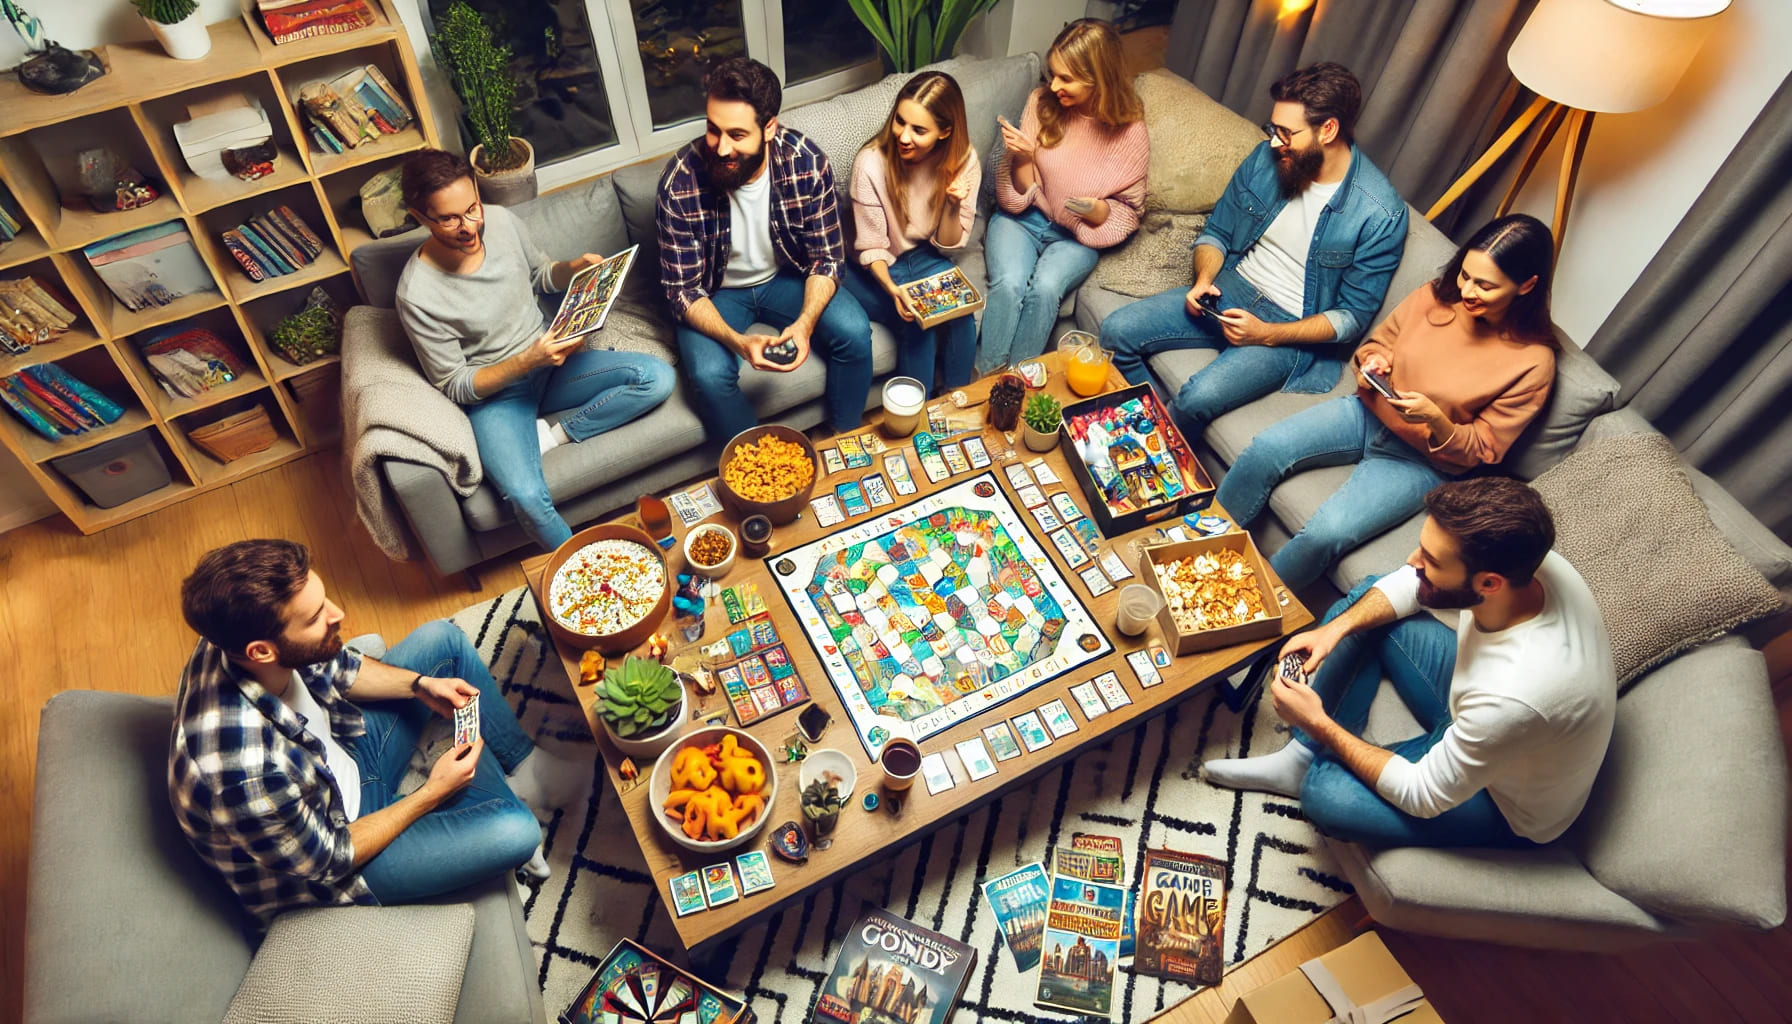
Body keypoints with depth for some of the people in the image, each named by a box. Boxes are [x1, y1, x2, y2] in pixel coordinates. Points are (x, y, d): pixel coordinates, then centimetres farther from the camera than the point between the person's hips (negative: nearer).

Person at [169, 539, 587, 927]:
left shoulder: (243, 636, -21)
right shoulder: (247, 775, -42)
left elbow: (337, 669, 2)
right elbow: (328, 861, -24)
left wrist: (422, 684, -11)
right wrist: (432, 793, -18)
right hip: (327, 866, -7)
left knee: (442, 638, 3)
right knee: (516, 830, -26)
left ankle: (523, 767, 17)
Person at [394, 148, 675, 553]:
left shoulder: (501, 221, -9)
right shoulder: (418, 296, -22)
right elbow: (454, 386, -14)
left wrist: (575, 267, -10)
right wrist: (525, 362, -28)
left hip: (549, 366, 5)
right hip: (493, 392, -5)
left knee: (658, 378, -19)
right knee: (527, 497, -33)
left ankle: (550, 435, -11)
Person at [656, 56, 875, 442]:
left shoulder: (807, 161, -23)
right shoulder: (681, 182, -28)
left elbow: (826, 257, -13)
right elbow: (683, 289, -21)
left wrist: (805, 323, -33)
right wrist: (738, 342, -39)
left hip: (785, 277, 2)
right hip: (716, 291, -2)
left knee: (854, 331, -21)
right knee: (710, 375, -28)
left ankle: (846, 435, 6)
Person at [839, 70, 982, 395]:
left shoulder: (963, 160, -14)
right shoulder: (871, 163, -23)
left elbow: (948, 246, -6)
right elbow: (871, 248, -15)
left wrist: (953, 206, -26)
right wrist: (893, 290, -33)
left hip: (925, 259, 3)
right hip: (874, 269, -3)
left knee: (961, 314, -24)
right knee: (917, 323, -27)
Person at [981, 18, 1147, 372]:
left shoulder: (1129, 131, -11)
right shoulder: (1042, 102, -7)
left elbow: (1128, 212, -1)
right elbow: (1020, 194, -2)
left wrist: (1097, 210, -22)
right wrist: (1023, 158, -23)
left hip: (1076, 235, -1)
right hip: (1022, 218, 1)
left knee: (1045, 288, -31)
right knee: (1009, 284, -29)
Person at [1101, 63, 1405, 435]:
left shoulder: (1380, 213, -16)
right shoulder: (1266, 158, -2)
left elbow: (1353, 316, -11)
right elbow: (1217, 232, 10)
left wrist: (1266, 334, -22)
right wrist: (1204, 279, -12)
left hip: (1292, 330, -5)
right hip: (1230, 291, 6)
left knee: (1197, 399, -30)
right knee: (1117, 330, -13)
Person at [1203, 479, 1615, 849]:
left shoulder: (1514, 699, -43)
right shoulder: (1522, 561, -24)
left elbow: (1423, 796, -28)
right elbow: (1407, 585, -4)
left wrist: (1319, 723, -22)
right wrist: (1334, 629, -18)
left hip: (1509, 799, -7)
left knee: (1323, 795, -28)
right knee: (1364, 601, 0)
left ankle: (1313, 771, 12)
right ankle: (1302, 757, 10)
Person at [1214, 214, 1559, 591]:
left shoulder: (1533, 362, -16)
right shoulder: (1435, 296, -7)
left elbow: (1483, 451, -9)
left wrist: (1434, 418, -28)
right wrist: (1372, 362, -13)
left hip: (1423, 460, -4)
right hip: (1369, 413, 5)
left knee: (1326, 535, -27)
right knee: (1265, 449, -19)